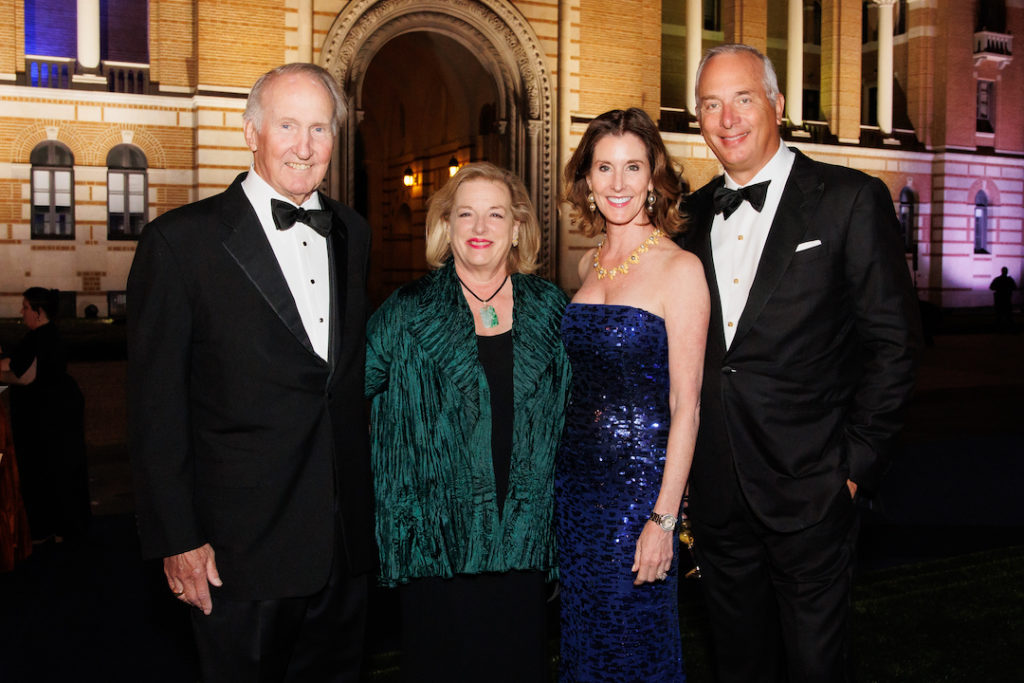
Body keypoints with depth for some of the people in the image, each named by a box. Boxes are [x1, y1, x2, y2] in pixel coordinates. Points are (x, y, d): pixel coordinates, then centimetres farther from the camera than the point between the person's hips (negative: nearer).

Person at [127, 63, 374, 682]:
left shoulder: (353, 234, 7)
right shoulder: (180, 240, -9)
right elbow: (156, 406, -9)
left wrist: (370, 502, 10)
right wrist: (176, 540, -10)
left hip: (349, 537, 5)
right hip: (243, 544, -5)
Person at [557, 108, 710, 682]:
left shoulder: (680, 268, -11)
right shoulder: (590, 264, 8)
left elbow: (685, 406, -12)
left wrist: (664, 518, -16)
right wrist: (555, 476, 9)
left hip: (640, 479, -6)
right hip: (576, 475, 6)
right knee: (581, 635, 17)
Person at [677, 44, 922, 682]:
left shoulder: (851, 200, -5)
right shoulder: (696, 213, 8)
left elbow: (893, 341, -7)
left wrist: (857, 461, -10)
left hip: (808, 491, -4)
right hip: (715, 491, 4)